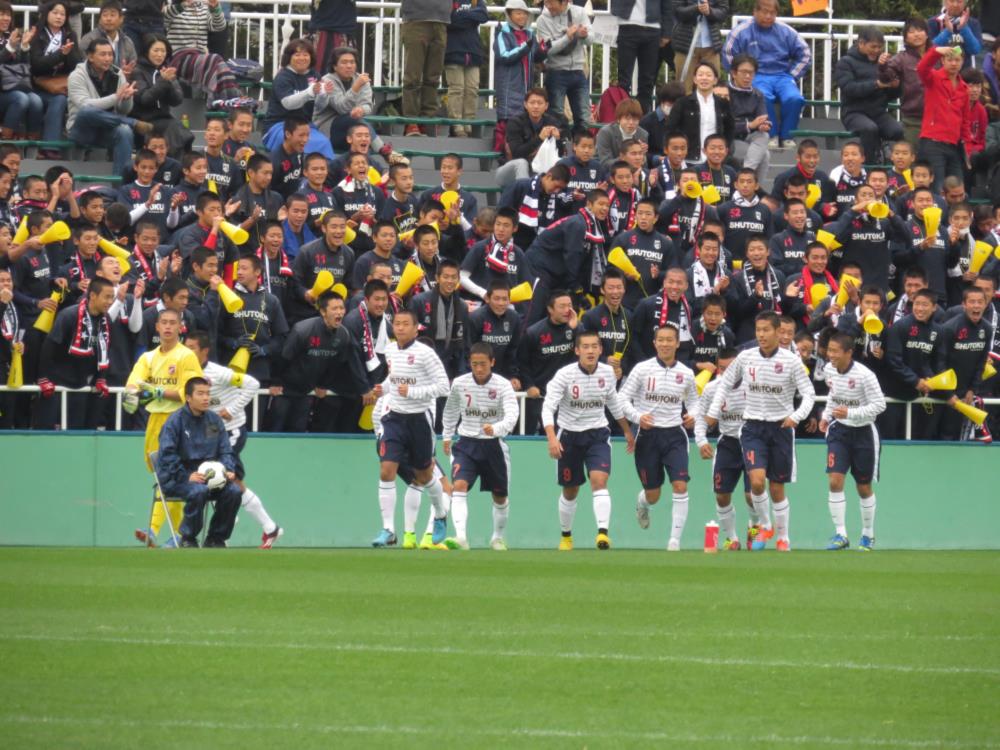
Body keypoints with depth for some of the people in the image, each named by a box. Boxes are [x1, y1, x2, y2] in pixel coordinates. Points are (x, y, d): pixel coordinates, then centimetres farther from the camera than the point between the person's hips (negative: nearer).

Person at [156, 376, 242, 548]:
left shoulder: (214, 420, 10)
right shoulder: (176, 421, -6)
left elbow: (225, 451, 13)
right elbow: (167, 455, -13)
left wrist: (228, 470, -8)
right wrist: (187, 477, -22)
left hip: (209, 474, 5)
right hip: (176, 480, -5)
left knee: (233, 491, -21)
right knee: (199, 491, -36)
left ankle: (216, 539, -3)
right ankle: (188, 539, -14)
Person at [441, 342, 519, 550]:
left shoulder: (503, 385, -13)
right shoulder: (459, 384, -5)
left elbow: (512, 415, -28)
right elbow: (451, 410, 15)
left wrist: (496, 428, -47)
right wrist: (447, 436, 21)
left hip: (493, 445, 0)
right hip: (466, 444, 0)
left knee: (500, 496, 13)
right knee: (459, 485, -24)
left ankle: (498, 537, 37)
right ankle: (461, 535, -34)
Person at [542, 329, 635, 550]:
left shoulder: (607, 372, -5)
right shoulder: (565, 375, -17)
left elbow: (614, 403, 15)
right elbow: (548, 407, -22)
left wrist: (627, 431, 24)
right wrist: (551, 438, -36)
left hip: (598, 434, 1)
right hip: (569, 435, -1)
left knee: (599, 481, -21)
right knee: (570, 491, 11)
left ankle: (603, 533, -29)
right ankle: (566, 536, 33)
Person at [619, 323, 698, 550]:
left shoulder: (686, 374, 3)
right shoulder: (642, 369, -4)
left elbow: (693, 400, 18)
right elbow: (623, 397, -4)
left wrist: (692, 415, -5)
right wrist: (637, 416, -21)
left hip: (674, 435, 1)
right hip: (648, 435, -1)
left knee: (680, 486, -16)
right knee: (652, 495, 8)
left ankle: (675, 539, -10)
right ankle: (641, 504, 47)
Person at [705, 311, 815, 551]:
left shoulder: (791, 361, -7)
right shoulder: (745, 357, -1)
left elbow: (809, 394, -6)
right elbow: (725, 383, 14)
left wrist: (797, 416, -22)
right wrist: (713, 411, 10)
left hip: (780, 427, -1)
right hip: (753, 426, 1)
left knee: (777, 487, 6)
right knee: (757, 481, -18)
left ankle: (783, 538, 22)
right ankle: (765, 525, 6)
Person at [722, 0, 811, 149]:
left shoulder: (786, 32, 8)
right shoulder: (742, 32, 1)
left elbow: (805, 55, 14)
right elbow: (728, 58, 3)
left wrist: (791, 76, 4)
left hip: (782, 75, 2)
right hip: (756, 77, -2)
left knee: (794, 98, -30)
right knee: (763, 97, -37)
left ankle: (786, 136, -12)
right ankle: (772, 136, -21)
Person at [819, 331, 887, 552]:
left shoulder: (864, 375, -21)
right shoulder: (829, 370, -3)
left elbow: (879, 404, -19)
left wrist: (850, 413, -28)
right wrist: (827, 416, 4)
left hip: (863, 432, -4)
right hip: (839, 430, 4)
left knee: (864, 488, 9)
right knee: (835, 481, -12)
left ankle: (868, 535, 27)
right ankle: (840, 535, -8)